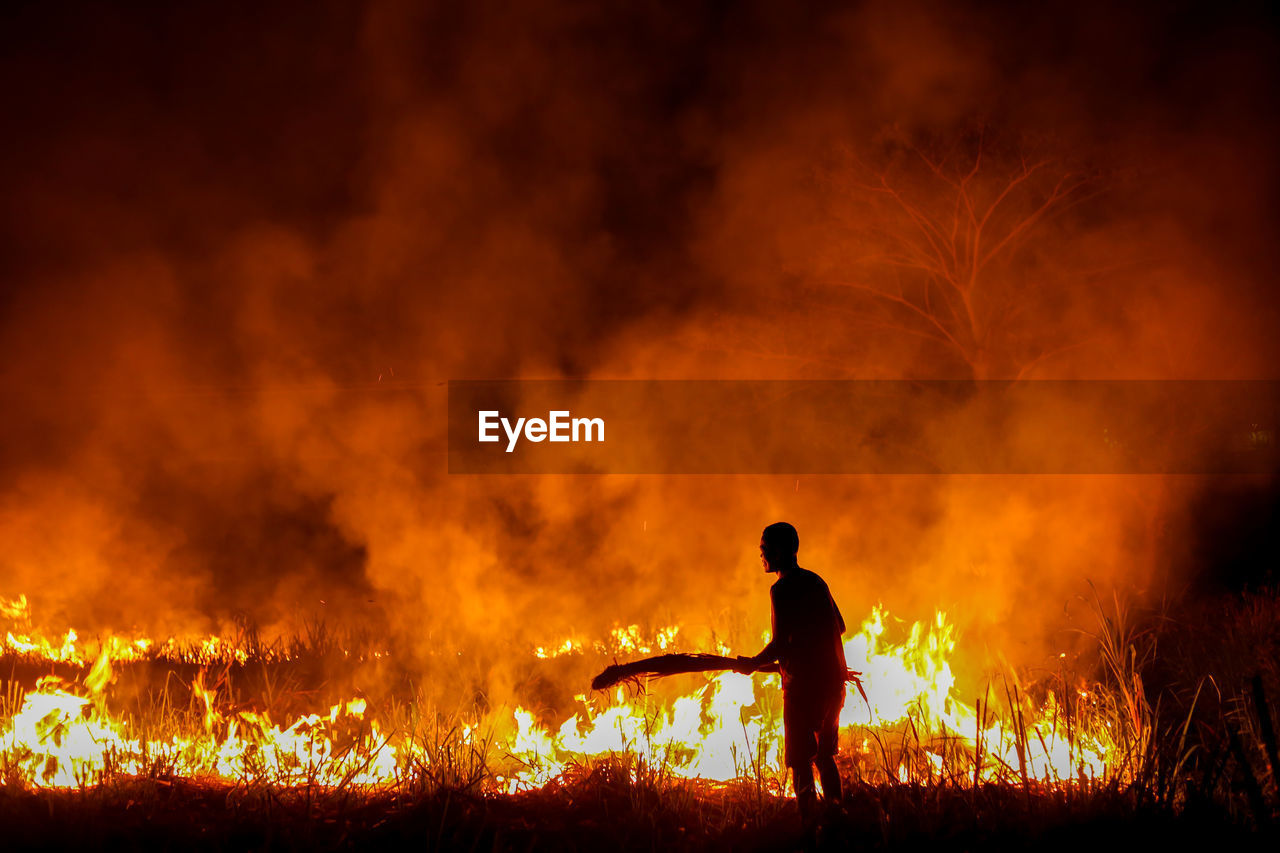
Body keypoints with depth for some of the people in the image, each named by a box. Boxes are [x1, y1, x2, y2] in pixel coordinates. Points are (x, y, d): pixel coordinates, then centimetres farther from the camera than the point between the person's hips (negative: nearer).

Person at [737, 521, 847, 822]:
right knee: (824, 755, 19)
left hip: (803, 683, -8)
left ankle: (809, 823, -8)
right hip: (833, 679, 8)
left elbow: (780, 643, -18)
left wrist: (753, 663, -3)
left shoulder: (782, 589, -12)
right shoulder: (815, 581, 12)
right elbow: (839, 627, 19)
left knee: (801, 762, -4)